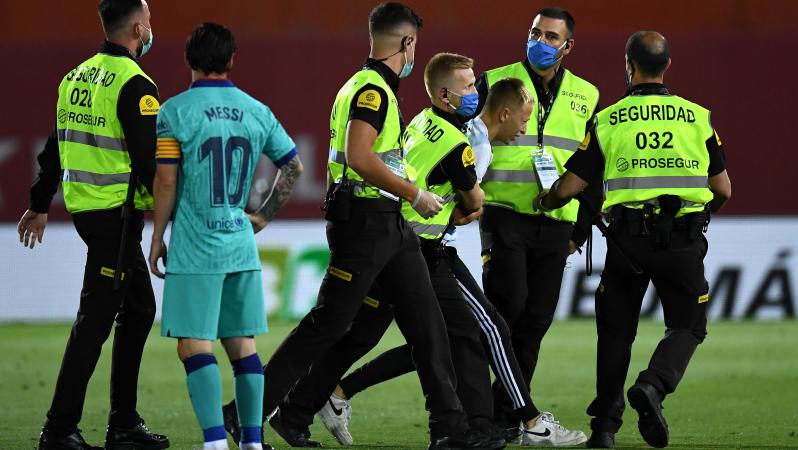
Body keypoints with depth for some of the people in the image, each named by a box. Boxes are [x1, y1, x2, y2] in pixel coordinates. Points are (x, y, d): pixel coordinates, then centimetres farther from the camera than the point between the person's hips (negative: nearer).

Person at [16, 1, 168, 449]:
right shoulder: (135, 85, -15)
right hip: (118, 214, -9)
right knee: (95, 320, -6)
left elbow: (57, 146, 18)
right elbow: (150, 160, -17)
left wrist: (40, 205, 25)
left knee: (139, 310, 17)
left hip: (84, 207, 9)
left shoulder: (77, 77, 12)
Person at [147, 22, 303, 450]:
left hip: (195, 249, -5)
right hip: (241, 246, 5)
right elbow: (294, 165, 14)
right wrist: (265, 214, 23)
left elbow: (166, 181, -9)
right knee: (241, 343, 11)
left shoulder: (175, 111, -7)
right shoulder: (256, 111, 7)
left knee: (194, 345, -5)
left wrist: (157, 239, 1)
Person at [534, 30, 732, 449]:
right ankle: (653, 386, -17)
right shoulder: (696, 117, 5)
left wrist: (544, 201, 26)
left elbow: (568, 187, 3)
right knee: (687, 327, 11)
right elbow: (723, 190, 9)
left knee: (616, 332, 15)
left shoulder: (607, 121, 3)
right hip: (684, 238, 0)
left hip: (628, 238, 0)